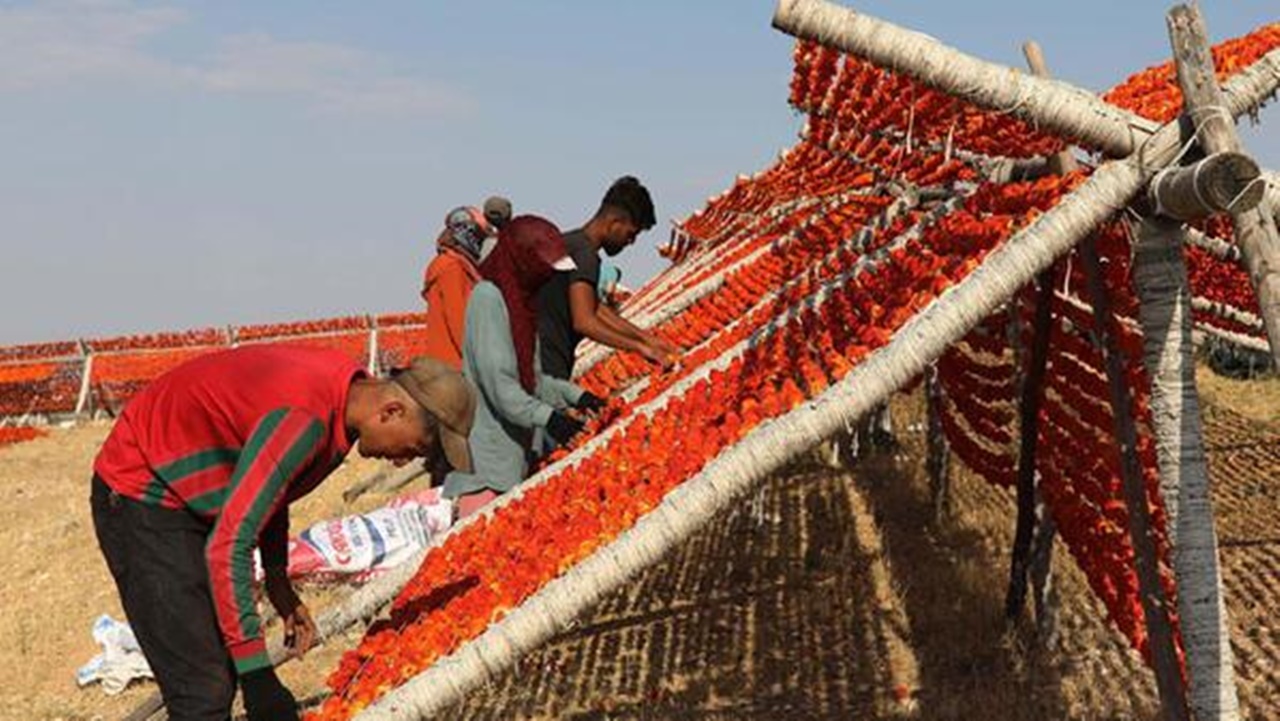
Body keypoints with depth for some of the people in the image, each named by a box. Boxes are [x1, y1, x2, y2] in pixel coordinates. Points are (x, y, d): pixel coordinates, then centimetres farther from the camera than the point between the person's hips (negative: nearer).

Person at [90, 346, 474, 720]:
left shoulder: (344, 386, -2)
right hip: (140, 498, -10)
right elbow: (227, 545, -34)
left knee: (221, 676, 11)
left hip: (185, 498, 10)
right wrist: (257, 675, -32)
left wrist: (277, 580, 9)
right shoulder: (303, 418, -32)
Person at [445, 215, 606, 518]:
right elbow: (497, 380, -19)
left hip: (515, 452, 9)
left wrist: (574, 396, 7)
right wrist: (547, 417, -26)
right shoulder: (488, 296, -12)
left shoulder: (522, 299, 16)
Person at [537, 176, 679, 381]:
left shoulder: (568, 243, 16)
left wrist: (646, 338, 21)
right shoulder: (585, 254, -15)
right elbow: (584, 322, -25)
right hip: (547, 371, -10)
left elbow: (597, 310, 23)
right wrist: (638, 347, -18)